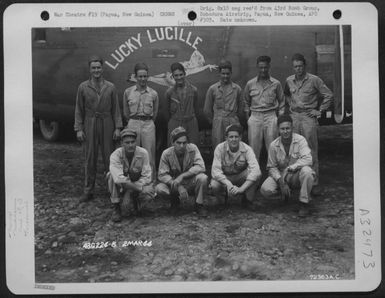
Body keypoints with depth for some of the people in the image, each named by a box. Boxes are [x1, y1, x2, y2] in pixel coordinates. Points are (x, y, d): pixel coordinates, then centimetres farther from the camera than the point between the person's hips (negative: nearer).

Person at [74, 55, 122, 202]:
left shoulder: (110, 87, 5)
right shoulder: (83, 87, 4)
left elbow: (116, 109, 5)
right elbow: (79, 110, 5)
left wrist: (117, 128, -2)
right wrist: (78, 129, -2)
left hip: (107, 125, 0)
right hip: (89, 125, 0)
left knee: (109, 157, 3)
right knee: (90, 158, 4)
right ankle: (88, 191, 11)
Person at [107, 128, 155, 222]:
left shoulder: (143, 153, -16)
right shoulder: (115, 155, -21)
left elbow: (146, 176, -15)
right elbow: (119, 178, -35)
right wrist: (137, 188, -36)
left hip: (139, 183, 1)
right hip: (121, 187, -1)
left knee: (149, 192, -32)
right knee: (112, 176, -32)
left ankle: (136, 205, 7)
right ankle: (116, 208, -14)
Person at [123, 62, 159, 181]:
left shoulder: (153, 94, 2)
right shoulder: (128, 92, 3)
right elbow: (126, 112, 12)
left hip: (148, 125, 0)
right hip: (133, 125, 0)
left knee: (149, 156, 2)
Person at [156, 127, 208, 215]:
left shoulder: (192, 149, -14)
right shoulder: (166, 154, -13)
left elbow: (201, 167, -23)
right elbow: (162, 175, -16)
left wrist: (182, 176, -34)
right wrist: (179, 187, -30)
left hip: (191, 183, 0)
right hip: (175, 185, 1)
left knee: (203, 178, -32)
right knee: (159, 188, -28)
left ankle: (199, 205, -6)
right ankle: (175, 201, 7)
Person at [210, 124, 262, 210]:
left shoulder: (247, 149, -20)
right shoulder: (220, 148, -19)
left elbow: (256, 170, -32)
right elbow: (215, 171, -26)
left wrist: (242, 188, -43)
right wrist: (228, 184, -42)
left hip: (240, 177, 1)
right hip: (224, 178, 0)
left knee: (256, 174, -29)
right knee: (214, 185, -34)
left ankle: (248, 200, -4)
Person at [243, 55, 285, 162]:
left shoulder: (276, 84, 4)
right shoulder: (250, 84, 6)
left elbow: (281, 102, 10)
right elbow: (246, 102, 15)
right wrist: (247, 119, 9)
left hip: (271, 117, -1)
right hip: (255, 117, 1)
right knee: (254, 147, 1)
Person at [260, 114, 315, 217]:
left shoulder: (300, 140, -13)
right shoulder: (274, 145, -7)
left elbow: (307, 159, -26)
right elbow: (271, 167, -2)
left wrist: (290, 168, -33)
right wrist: (281, 182, -17)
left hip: (297, 175, -2)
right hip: (280, 175, 2)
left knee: (306, 171, -37)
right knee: (265, 190, -22)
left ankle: (304, 203, -17)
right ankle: (285, 192, 14)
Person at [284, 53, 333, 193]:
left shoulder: (314, 80, -5)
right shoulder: (289, 81, 8)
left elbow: (328, 95, -1)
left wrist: (320, 110, -3)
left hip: (308, 117, -4)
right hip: (294, 117, 4)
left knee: (311, 151, -3)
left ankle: (314, 182, 2)